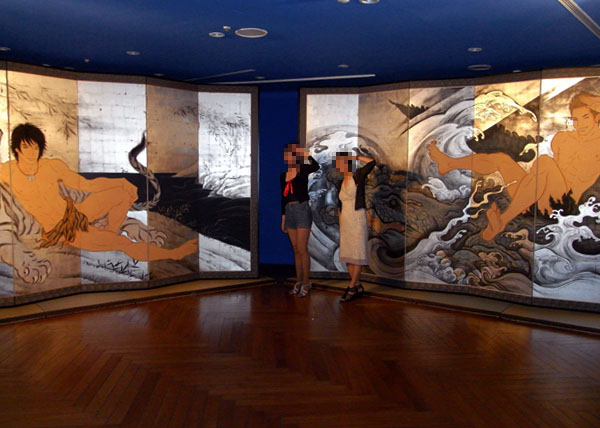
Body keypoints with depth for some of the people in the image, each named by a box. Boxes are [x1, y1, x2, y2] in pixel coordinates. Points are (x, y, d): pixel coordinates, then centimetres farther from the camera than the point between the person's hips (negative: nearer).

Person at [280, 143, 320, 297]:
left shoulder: (302, 170, -3)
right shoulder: (283, 176, 15)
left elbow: (315, 166, -26)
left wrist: (306, 154, -25)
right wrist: (283, 218, 17)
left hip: (302, 210, -6)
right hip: (289, 212, 6)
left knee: (302, 249, -6)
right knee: (296, 250, 10)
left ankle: (306, 282, 4)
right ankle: (298, 281, 18)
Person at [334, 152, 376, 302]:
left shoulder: (358, 176, -5)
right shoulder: (340, 184, 12)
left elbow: (372, 162, -21)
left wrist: (355, 157, -9)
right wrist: (340, 226, 14)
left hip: (358, 219, -7)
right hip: (345, 221, 7)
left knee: (358, 255, -5)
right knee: (347, 255, 7)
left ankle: (352, 288, -3)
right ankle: (358, 287, 15)